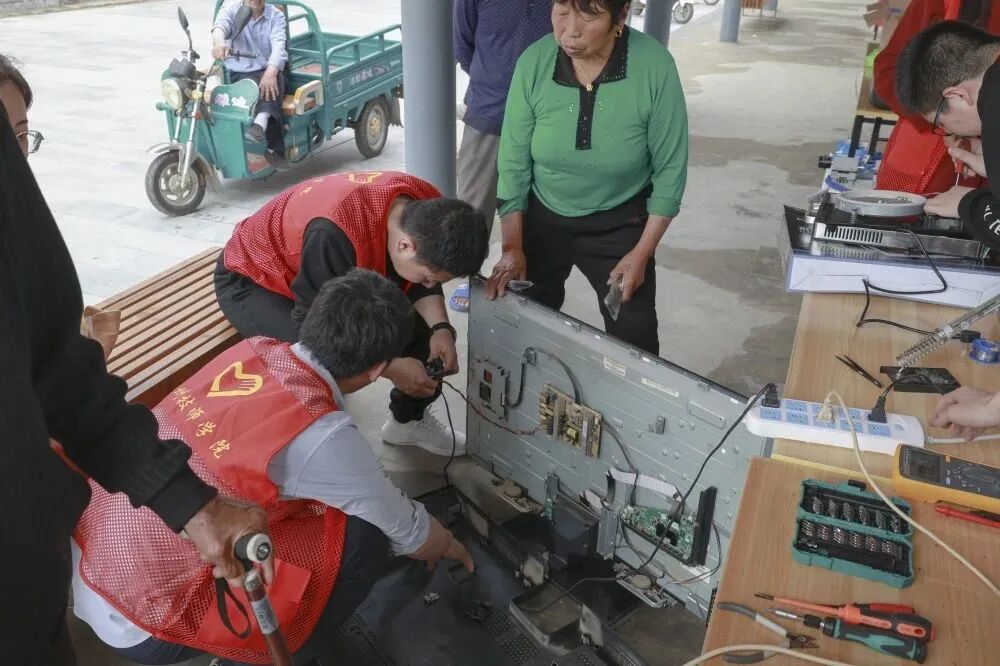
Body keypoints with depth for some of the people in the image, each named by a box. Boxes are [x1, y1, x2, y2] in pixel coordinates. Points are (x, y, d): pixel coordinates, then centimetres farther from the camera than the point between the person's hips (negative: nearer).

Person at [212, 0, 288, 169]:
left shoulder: (276, 16, 2)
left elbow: (278, 44, -17)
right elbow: (220, 26, -22)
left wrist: (271, 72, -39)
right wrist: (219, 42, -49)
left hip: (269, 71, 0)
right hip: (241, 74, 0)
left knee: (271, 82, -35)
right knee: (258, 88, -33)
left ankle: (260, 124, -60)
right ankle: (275, 149, -40)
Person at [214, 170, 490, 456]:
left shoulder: (427, 209, -21)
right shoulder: (336, 238, -43)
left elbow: (422, 285, -4)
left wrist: (440, 328, -22)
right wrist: (390, 368, -32)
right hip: (250, 279, -7)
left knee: (424, 320, -1)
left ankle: (408, 420, 20)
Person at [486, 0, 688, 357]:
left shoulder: (654, 66, -23)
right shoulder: (533, 63, -18)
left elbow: (669, 169, -13)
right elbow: (513, 163, -9)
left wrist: (642, 252, -12)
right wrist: (512, 247, -9)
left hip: (618, 223, -1)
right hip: (543, 218, 2)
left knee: (634, 338, 5)